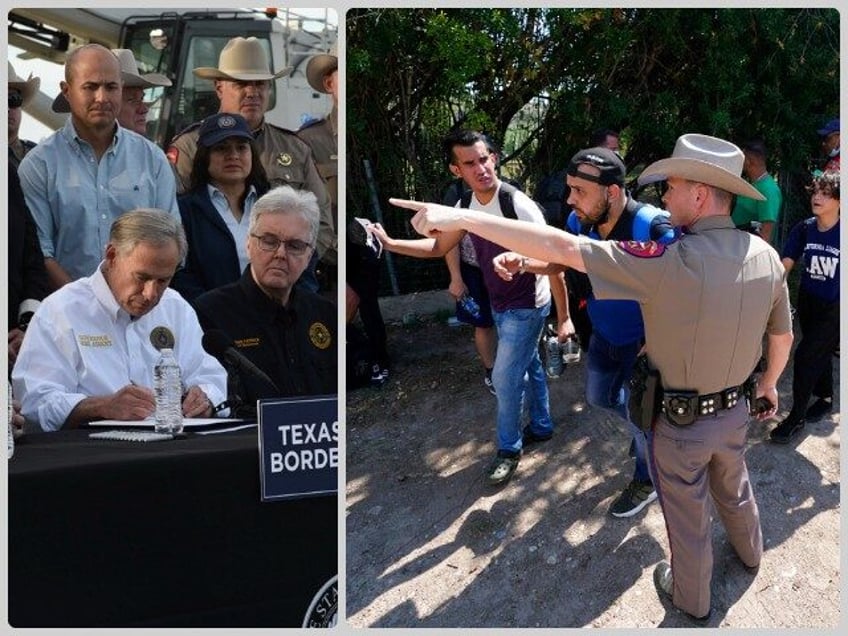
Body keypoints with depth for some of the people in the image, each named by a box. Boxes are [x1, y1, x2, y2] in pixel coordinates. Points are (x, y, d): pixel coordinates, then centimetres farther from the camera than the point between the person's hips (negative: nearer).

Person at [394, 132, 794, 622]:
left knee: (688, 517, 20)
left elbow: (563, 248, -36)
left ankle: (692, 597, 45)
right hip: (734, 410, 6)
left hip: (680, 422, -6)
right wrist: (768, 385, 24)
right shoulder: (767, 256, -13)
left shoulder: (672, 263, -34)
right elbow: (783, 337, 2)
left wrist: (460, 217, -33)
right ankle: (750, 553, 62)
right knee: (734, 488, 34)